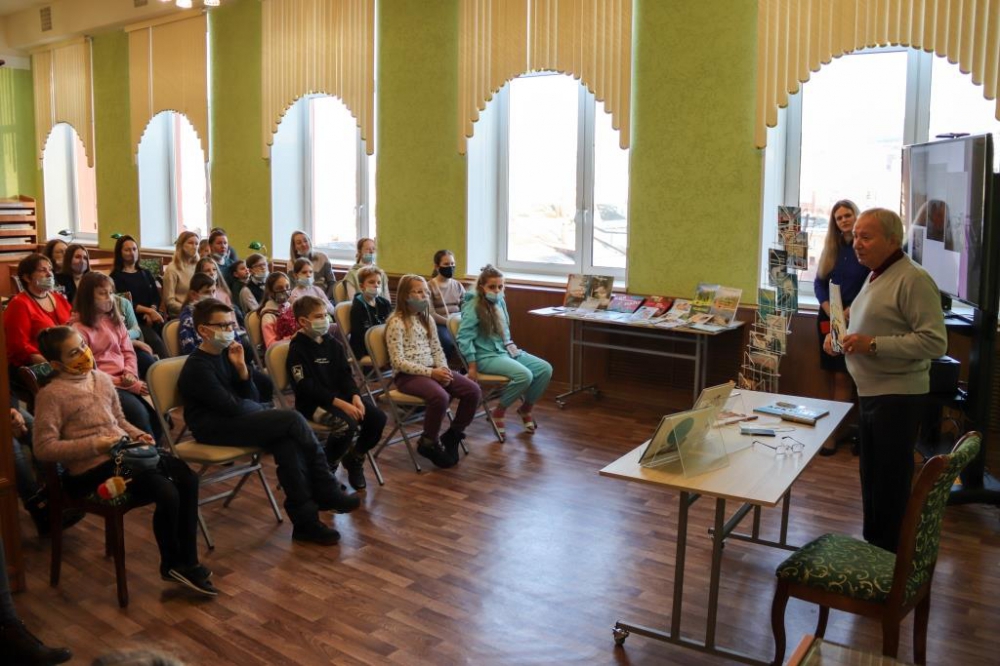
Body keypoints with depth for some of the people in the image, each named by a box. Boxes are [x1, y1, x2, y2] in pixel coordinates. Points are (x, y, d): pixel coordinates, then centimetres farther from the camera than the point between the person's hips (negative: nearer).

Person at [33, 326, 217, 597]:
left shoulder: (103, 379, 12)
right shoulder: (52, 393, -9)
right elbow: (44, 447, -13)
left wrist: (137, 435, 4)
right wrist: (94, 445, -20)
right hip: (92, 468, -7)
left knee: (187, 478, -10)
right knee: (166, 493, -23)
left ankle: (187, 562, 0)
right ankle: (172, 565, 3)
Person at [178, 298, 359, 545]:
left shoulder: (225, 353, 11)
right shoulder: (197, 367, -12)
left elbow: (253, 399, 7)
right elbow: (232, 407, -19)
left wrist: (241, 368, -7)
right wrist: (259, 408, -2)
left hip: (239, 419, 7)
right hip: (215, 428, -7)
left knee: (287, 444, -23)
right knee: (292, 419, -22)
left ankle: (305, 520, -19)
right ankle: (327, 492, -11)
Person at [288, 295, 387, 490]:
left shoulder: (332, 343, 12)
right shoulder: (297, 350, -10)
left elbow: (345, 374, 9)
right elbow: (308, 388, -18)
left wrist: (355, 397, -11)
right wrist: (341, 404, -24)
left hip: (341, 396, 7)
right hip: (313, 404, -7)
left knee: (378, 417, -13)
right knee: (347, 424, -33)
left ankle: (354, 459, 11)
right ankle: (327, 467, -6)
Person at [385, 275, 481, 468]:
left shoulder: (427, 319, 14)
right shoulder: (396, 323, -9)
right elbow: (398, 361, -16)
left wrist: (443, 368, -7)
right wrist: (430, 372, -22)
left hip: (433, 370, 7)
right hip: (407, 375, -7)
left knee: (473, 391, -12)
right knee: (440, 396, -35)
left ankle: (452, 435, 7)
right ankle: (428, 443, -10)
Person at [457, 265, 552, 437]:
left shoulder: (500, 302, 9)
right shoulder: (473, 307, -14)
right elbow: (464, 338, -17)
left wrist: (511, 345, 12)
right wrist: (472, 366, -19)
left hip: (506, 351, 8)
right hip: (487, 356, -8)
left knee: (545, 369, -8)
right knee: (524, 375, -30)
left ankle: (526, 408, 12)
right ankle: (499, 411, -8)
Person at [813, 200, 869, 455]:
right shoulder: (831, 247, 11)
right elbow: (818, 282, 8)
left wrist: (849, 312, -19)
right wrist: (830, 311, -7)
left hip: (855, 319, -5)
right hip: (828, 317, 5)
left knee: (842, 377, -6)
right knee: (832, 375, 7)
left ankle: (834, 433, -4)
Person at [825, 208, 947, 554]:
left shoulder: (913, 280, -16)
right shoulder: (875, 277, 13)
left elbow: (934, 341, -22)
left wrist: (873, 344, -26)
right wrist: (841, 335, 7)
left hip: (898, 396, -9)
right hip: (871, 392, 9)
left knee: (890, 481, 0)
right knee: (871, 475, 18)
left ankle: (891, 554, 13)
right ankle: (872, 543, 31)